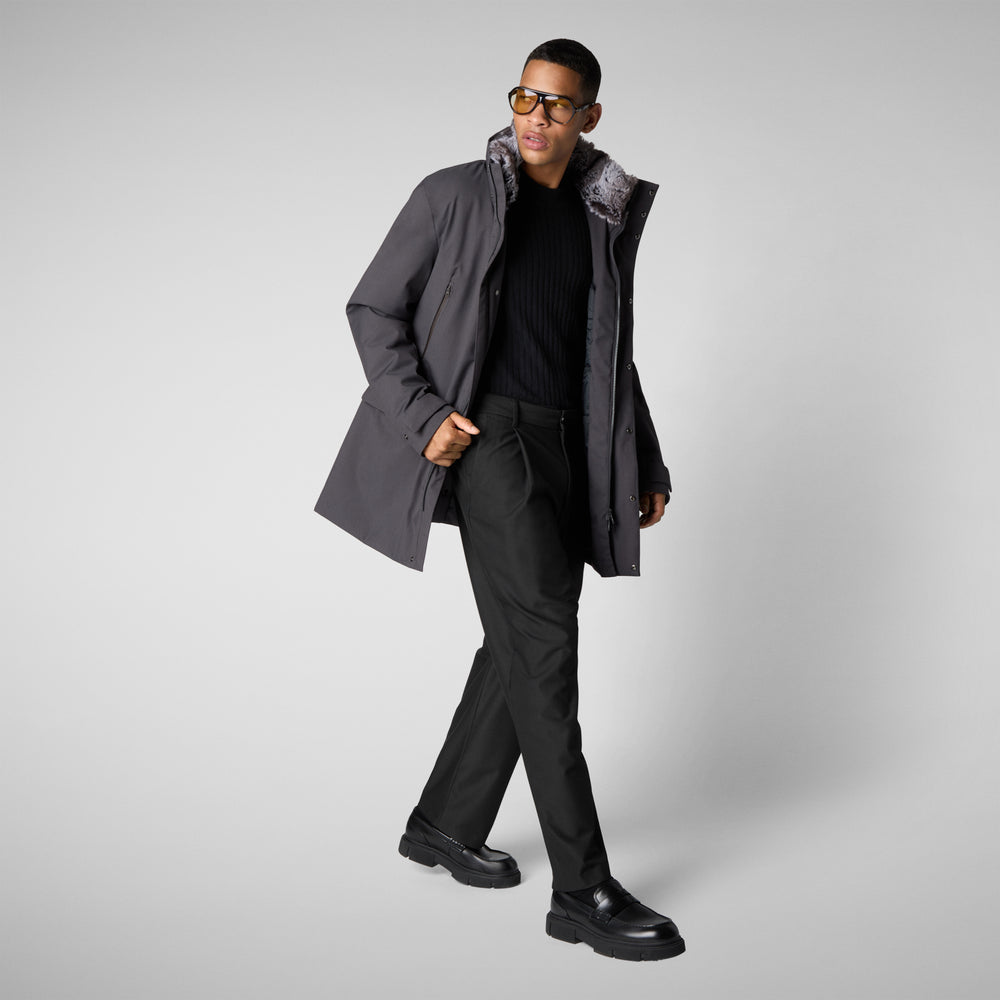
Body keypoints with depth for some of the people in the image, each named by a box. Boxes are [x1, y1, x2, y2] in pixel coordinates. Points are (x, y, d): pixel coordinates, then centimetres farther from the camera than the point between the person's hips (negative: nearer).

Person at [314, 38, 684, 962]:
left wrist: (647, 467, 17)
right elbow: (374, 308, 1)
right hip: (490, 432, -6)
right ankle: (582, 891, -10)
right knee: (544, 639, -13)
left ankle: (445, 824, 28)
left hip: (568, 444, 6)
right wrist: (422, 416, -11)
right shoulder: (454, 195, 1)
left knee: (521, 644, 9)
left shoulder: (606, 220, 14)